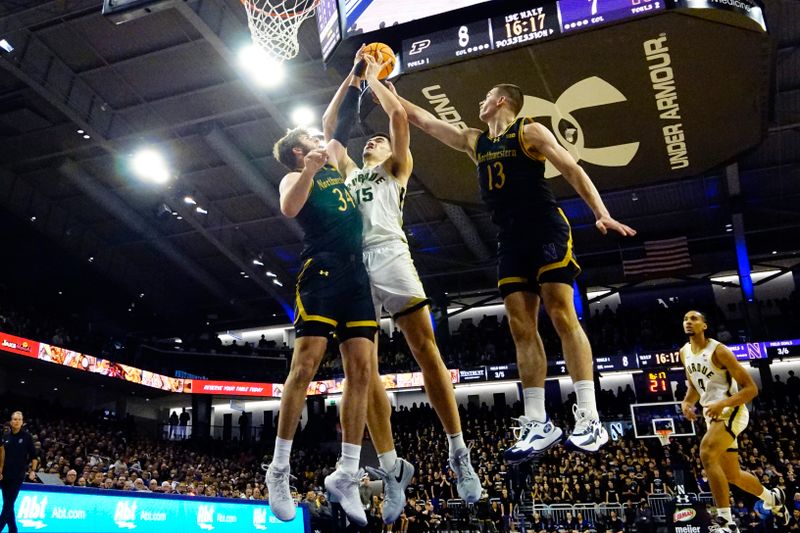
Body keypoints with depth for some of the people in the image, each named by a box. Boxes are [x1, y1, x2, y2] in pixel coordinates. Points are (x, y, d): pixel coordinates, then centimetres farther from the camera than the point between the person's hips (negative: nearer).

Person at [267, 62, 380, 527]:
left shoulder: (334, 163, 28)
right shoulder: (296, 176, 8)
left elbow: (344, 122, 37)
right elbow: (289, 209, -14)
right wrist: (310, 169, -28)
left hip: (356, 272, 7)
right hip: (323, 268, -6)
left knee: (362, 370, -3)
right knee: (307, 363, -12)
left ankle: (347, 475, -1)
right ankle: (280, 468, -1)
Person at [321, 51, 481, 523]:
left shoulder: (396, 169, 22)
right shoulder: (348, 171, 34)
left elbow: (400, 115, 10)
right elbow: (327, 126, 33)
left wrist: (375, 78, 25)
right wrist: (351, 78, 35)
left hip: (387, 252, -4)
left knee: (426, 350, -10)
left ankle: (459, 452, -5)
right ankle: (392, 467, -3)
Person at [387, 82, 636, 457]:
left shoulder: (529, 131, 2)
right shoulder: (473, 141, 21)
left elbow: (572, 171, -5)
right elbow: (423, 120, 26)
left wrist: (601, 213, -17)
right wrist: (391, 94, 26)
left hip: (546, 230, -6)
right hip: (510, 239, 6)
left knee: (562, 317, -13)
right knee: (521, 328, -1)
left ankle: (589, 419, -12)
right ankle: (538, 424, 1)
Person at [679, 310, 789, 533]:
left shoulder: (719, 351, -16)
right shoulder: (684, 353, 6)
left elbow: (751, 389, -15)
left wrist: (723, 403, -29)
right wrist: (687, 402, 1)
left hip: (732, 410, -8)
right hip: (712, 414, 8)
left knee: (707, 454, -30)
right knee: (732, 475, 16)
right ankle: (773, 498, 45)